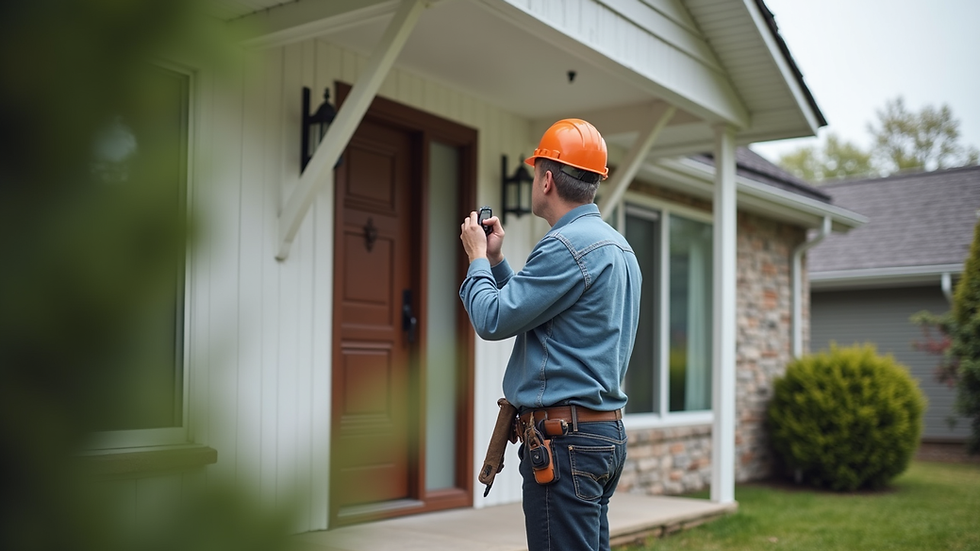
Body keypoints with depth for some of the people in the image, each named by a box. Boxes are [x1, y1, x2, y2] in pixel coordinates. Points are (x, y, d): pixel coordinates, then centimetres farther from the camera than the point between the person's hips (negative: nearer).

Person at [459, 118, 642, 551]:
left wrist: (478, 258, 1)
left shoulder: (568, 245, -17)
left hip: (564, 437, -10)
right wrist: (496, 261, 17)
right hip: (607, 431, 10)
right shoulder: (617, 246, 16)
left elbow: (493, 320, -15)